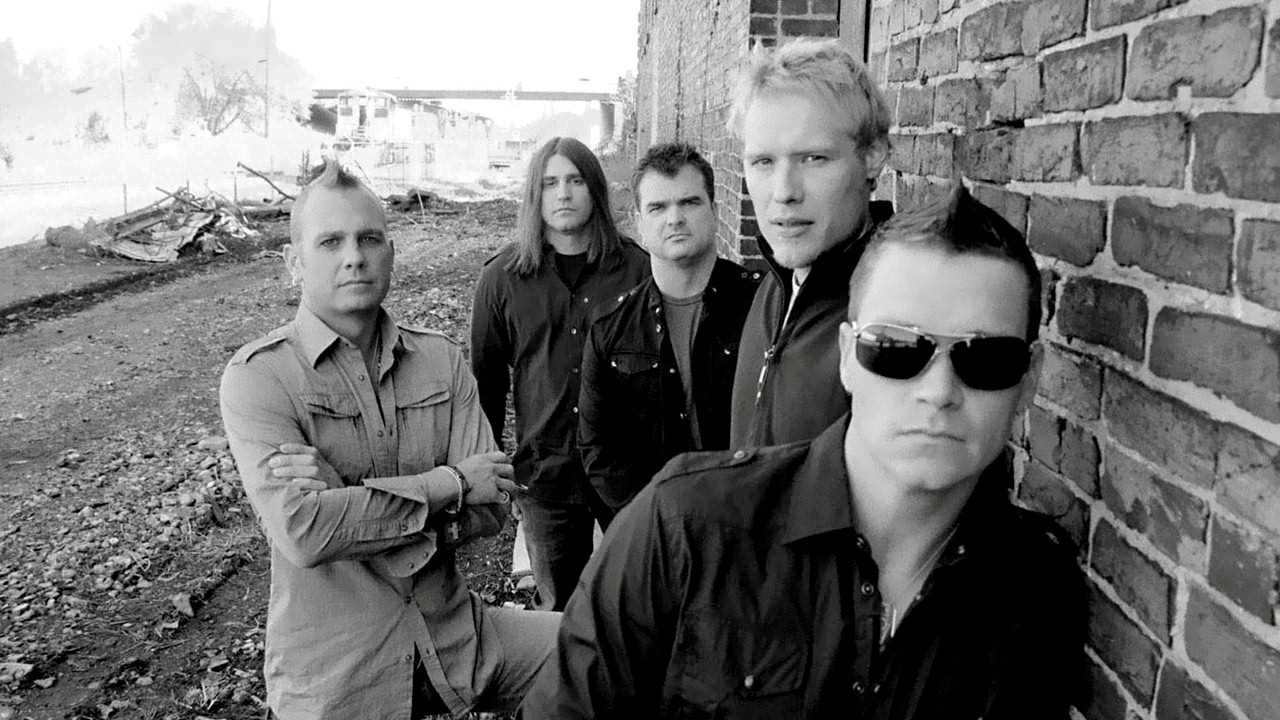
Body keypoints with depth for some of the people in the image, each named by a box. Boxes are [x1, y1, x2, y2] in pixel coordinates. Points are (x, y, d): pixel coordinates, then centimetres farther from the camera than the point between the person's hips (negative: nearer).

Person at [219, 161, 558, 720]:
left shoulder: (441, 360, 0)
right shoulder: (256, 376, -11)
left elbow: (489, 508, -9)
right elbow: (301, 531, -24)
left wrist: (351, 499, -21)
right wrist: (447, 484, -18)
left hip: (453, 630, 4)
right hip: (333, 673, -3)